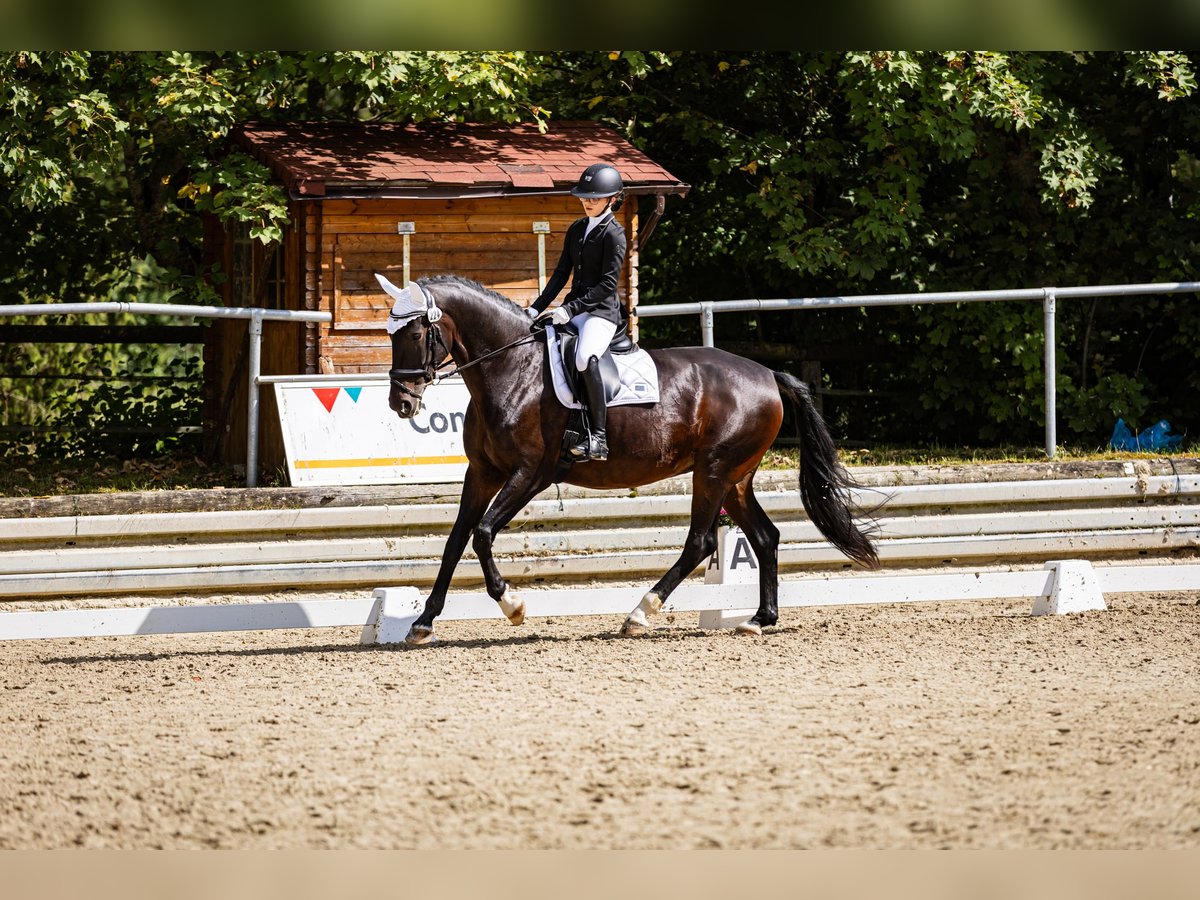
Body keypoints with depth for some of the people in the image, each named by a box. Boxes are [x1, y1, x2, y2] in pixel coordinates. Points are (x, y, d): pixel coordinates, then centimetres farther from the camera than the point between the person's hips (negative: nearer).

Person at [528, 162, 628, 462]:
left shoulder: (613, 234, -9)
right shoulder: (577, 229, 15)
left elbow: (608, 283, -15)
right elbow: (562, 273, 17)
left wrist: (570, 309, -20)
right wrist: (538, 308, 7)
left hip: (602, 311, -9)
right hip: (574, 308, 9)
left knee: (585, 358, -35)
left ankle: (598, 437, -34)